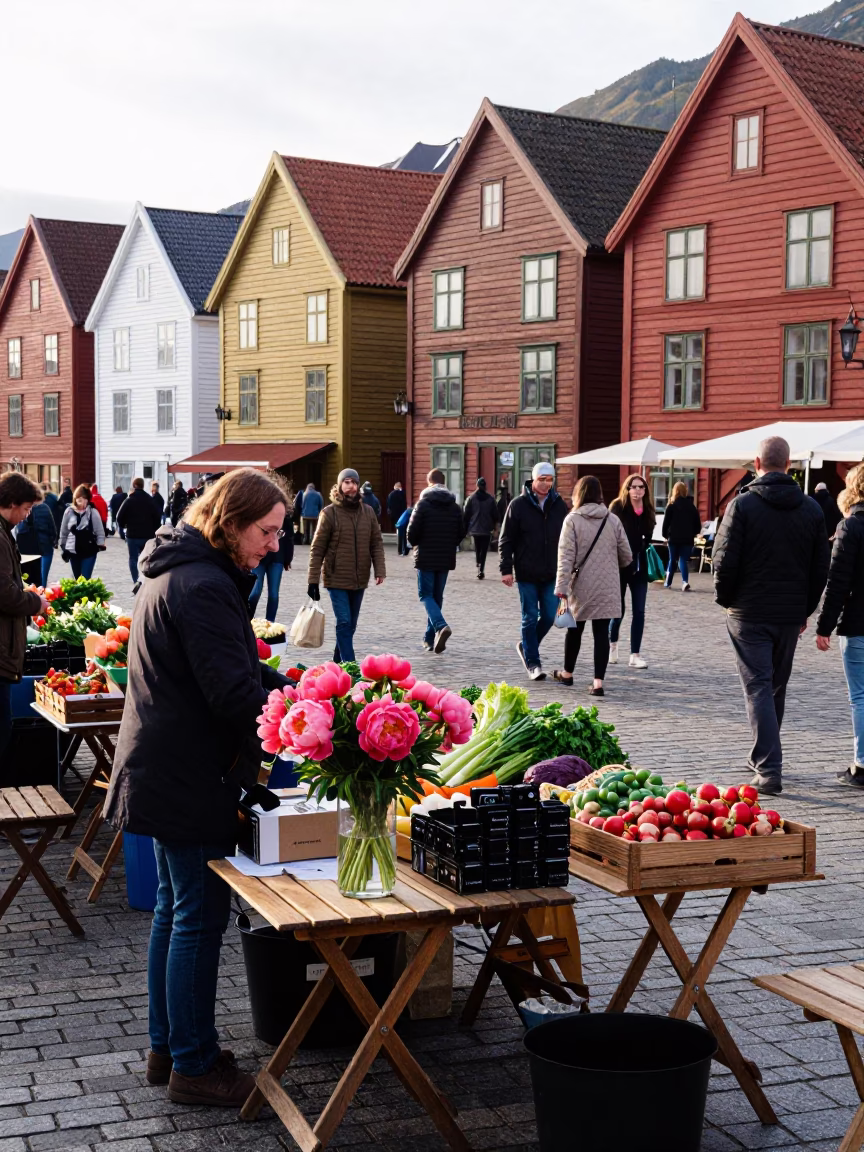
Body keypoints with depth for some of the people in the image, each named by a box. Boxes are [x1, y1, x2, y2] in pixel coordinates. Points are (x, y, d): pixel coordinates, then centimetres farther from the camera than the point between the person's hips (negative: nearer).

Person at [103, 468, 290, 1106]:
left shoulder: (178, 569, 12)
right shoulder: (205, 586, -22)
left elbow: (239, 670, 18)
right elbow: (235, 695, -24)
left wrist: (291, 687, 5)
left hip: (167, 771, 11)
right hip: (191, 779, -11)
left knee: (176, 910, 18)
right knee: (200, 918, -1)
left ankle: (168, 1047, 30)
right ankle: (194, 1065, 11)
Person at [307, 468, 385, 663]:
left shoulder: (368, 512, 6)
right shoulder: (329, 513, -6)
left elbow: (376, 543, 8)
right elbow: (317, 548, -5)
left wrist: (379, 570, -6)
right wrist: (313, 580, -8)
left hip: (360, 580, 5)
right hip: (337, 579, -4)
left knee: (351, 624, 12)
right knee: (344, 622, -11)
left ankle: (338, 661, 27)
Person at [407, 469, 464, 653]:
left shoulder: (423, 504, -9)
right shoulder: (455, 507, 5)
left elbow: (412, 532, -12)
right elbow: (460, 534, 6)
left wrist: (415, 544, 9)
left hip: (426, 558, -4)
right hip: (446, 559, 4)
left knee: (426, 595, 2)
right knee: (437, 596, 13)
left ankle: (441, 626, -23)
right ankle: (430, 638, 16)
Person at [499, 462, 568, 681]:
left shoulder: (559, 505, 5)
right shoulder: (518, 505, -5)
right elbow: (506, 540, -3)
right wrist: (506, 569, -10)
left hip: (551, 574, 3)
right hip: (526, 574, -3)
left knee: (549, 616, 4)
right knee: (530, 617, 1)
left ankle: (526, 646, 28)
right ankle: (532, 661, 11)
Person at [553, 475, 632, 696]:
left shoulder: (572, 520, -7)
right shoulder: (613, 520, 1)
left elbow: (566, 556, -13)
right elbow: (626, 556, 6)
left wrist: (561, 587, -14)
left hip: (581, 586, -1)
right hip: (607, 588, 1)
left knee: (575, 629, 16)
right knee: (601, 632, 1)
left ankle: (567, 674, 32)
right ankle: (598, 682, -6)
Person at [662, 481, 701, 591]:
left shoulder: (671, 506, -3)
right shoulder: (692, 506, 5)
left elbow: (666, 523, -3)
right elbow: (697, 524, 7)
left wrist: (665, 535, 7)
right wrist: (693, 534, 20)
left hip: (674, 538, -1)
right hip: (687, 539, 1)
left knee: (672, 560, 12)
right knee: (683, 560, 1)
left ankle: (668, 582, 18)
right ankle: (685, 581, -19)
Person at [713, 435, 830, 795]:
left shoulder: (742, 505, -10)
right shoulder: (811, 508, 3)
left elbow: (725, 562, -11)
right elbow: (821, 567, 8)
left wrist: (725, 600, 6)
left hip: (749, 614, -4)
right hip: (791, 615, 4)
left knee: (758, 687, -3)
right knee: (777, 687, 17)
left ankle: (768, 770, -10)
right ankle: (765, 759, 28)